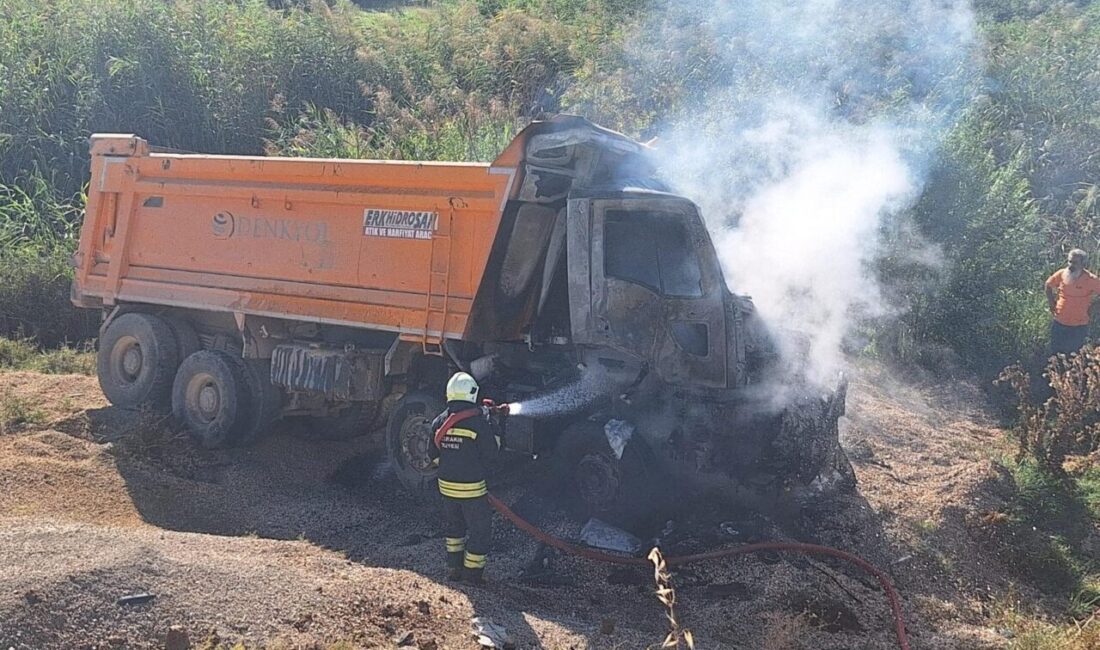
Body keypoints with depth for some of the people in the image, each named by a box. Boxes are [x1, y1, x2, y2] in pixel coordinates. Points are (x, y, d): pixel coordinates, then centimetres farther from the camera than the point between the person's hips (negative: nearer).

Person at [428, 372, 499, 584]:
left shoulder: (440, 422, 0)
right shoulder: (478, 421, -17)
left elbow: (434, 455, 9)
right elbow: (491, 453, -10)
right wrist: (494, 430, 4)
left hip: (446, 484, 6)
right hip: (472, 487, -6)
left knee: (453, 525, 23)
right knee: (480, 529, 7)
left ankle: (454, 568, 30)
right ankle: (472, 574, 10)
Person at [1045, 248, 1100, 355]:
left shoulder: (1091, 280, -20)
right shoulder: (1061, 274, -10)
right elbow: (1048, 285, 9)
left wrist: (1091, 306, -8)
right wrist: (1051, 304, 5)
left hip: (1079, 326, -2)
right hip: (1059, 323, 2)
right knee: (1056, 354, 18)